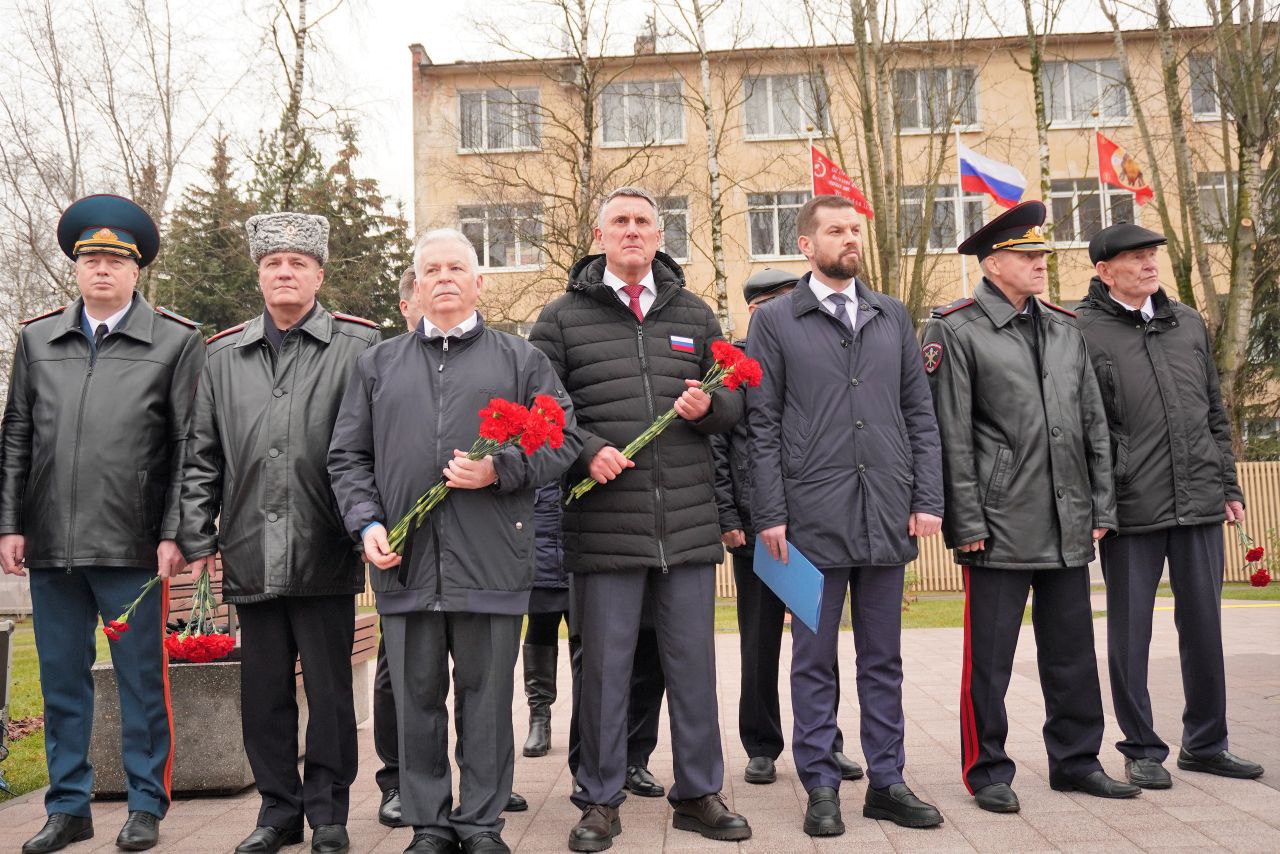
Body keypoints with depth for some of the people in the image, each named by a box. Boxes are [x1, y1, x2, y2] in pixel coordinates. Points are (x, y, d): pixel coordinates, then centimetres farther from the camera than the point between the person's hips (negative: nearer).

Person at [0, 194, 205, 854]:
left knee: (141, 682, 5)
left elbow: (188, 449, -3)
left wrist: (173, 533, -9)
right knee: (61, 681, 12)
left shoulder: (176, 343, 1)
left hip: (133, 548, -4)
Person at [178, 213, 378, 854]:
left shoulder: (359, 345, 2)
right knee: (264, 693, 12)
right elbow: (201, 458, 13)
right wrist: (197, 540, 7)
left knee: (329, 691, 6)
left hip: (326, 558, -3)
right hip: (251, 559, 3)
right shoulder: (222, 355, 13)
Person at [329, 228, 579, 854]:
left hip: (491, 561, -2)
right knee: (417, 701, 8)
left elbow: (563, 441, 5)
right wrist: (366, 523, -1)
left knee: (486, 698, 6)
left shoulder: (520, 359, 10)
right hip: (404, 561, 2)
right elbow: (347, 458, 14)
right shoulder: (378, 365, 16)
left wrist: (499, 470, -10)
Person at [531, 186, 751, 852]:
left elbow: (733, 402, 16)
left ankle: (698, 794, 24)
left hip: (690, 521, 3)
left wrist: (709, 406, -6)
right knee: (605, 665, 5)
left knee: (693, 663, 9)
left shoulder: (694, 315, 14)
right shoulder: (562, 317, 6)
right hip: (604, 523, -2)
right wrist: (587, 451, -13)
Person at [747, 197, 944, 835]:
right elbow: (762, 425, -1)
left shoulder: (893, 317, 12)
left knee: (883, 658, 12)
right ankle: (821, 787, 17)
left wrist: (928, 498, 2)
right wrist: (770, 514, -7)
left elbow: (920, 414, 11)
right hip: (813, 519, -3)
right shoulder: (775, 322, 3)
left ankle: (886, 782, 22)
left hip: (888, 518, 3)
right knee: (815, 659, 6)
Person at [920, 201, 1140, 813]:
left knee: (1072, 651, 13)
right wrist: (966, 521, -12)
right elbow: (950, 436, -9)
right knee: (989, 657, 2)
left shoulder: (1066, 330, 14)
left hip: (1069, 526, 6)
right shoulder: (955, 331, -4)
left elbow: (1094, 425, 15)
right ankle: (987, 771, 16)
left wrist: (1102, 506, 9)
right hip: (1001, 526, -6)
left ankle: (1076, 761, 28)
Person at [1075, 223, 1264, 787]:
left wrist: (1228, 485, 14)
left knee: (1204, 627, 12)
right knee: (1130, 633, 4)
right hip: (1130, 508, -5)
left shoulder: (1188, 323, 13)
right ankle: (1141, 750, 18)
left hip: (1200, 505, 5)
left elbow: (1215, 413, 18)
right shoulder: (1082, 332, -4)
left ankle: (1205, 744, 27)